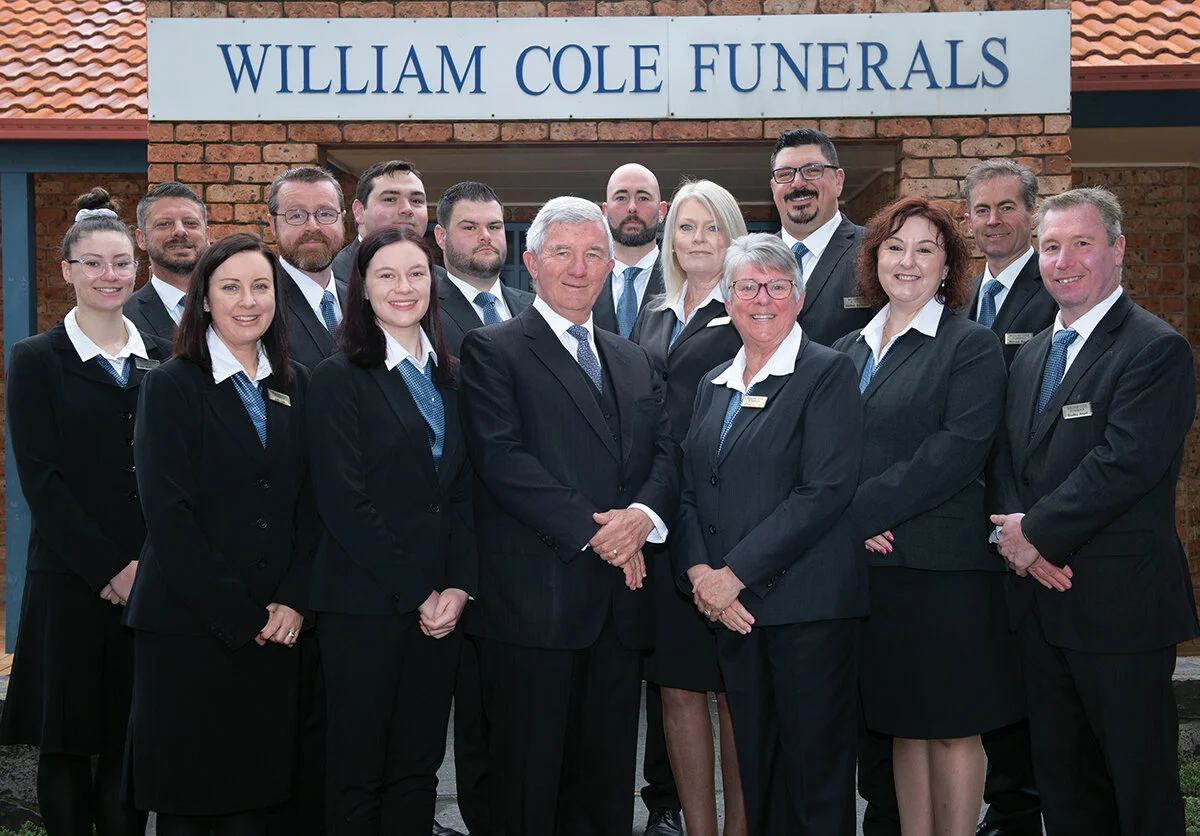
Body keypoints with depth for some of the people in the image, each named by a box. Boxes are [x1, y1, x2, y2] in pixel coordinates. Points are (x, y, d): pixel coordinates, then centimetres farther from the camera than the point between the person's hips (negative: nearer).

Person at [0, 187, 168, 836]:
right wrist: (108, 568, -12)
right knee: (67, 741, 3)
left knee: (133, 741, 5)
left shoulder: (161, 358, 10)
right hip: (70, 581, -2)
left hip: (152, 580, 3)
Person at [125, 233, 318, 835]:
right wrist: (235, 615, -11)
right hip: (189, 627, -3)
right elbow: (168, 514, -9)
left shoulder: (295, 386, 11)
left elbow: (311, 503, 9)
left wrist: (293, 599, -4)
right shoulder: (172, 386, -2)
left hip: (277, 626, 4)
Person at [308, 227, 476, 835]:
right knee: (359, 771, 3)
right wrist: (416, 591, -11)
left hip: (440, 605, 5)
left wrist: (458, 586, -3)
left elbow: (464, 493, 10)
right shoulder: (339, 379, -5)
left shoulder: (449, 377, 12)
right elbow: (343, 504, -11)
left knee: (419, 767, 10)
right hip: (364, 603, -5)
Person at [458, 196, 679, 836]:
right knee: (528, 780, 2)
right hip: (536, 602, -5)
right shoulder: (493, 350, 0)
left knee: (607, 779, 10)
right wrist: (594, 531, -16)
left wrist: (643, 514, -12)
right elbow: (502, 458, -12)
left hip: (620, 605, 5)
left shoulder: (634, 362, 20)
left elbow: (666, 453, 10)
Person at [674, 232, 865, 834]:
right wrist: (698, 572, -4)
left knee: (814, 772, 0)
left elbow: (826, 489, -14)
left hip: (807, 605, -6)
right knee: (756, 769, 11)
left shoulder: (827, 373, -4)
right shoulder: (714, 385, 17)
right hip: (730, 607, 6)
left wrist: (735, 575, -15)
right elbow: (690, 490, 15)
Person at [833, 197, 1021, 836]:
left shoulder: (972, 347, -3)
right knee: (902, 726, 13)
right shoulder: (847, 351, 15)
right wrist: (853, 520, -8)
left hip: (943, 566, -5)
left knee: (952, 727, 3)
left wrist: (860, 509, -17)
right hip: (870, 562, 5)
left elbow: (957, 453, -15)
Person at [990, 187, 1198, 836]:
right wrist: (1014, 530, -6)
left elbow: (1126, 462, -21)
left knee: (1140, 782, 3)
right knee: (1061, 779, 16)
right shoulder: (1031, 355, 15)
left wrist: (1038, 533, -16)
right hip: (1041, 595, 7)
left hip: (1119, 605, -7)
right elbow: (1006, 459, 14)